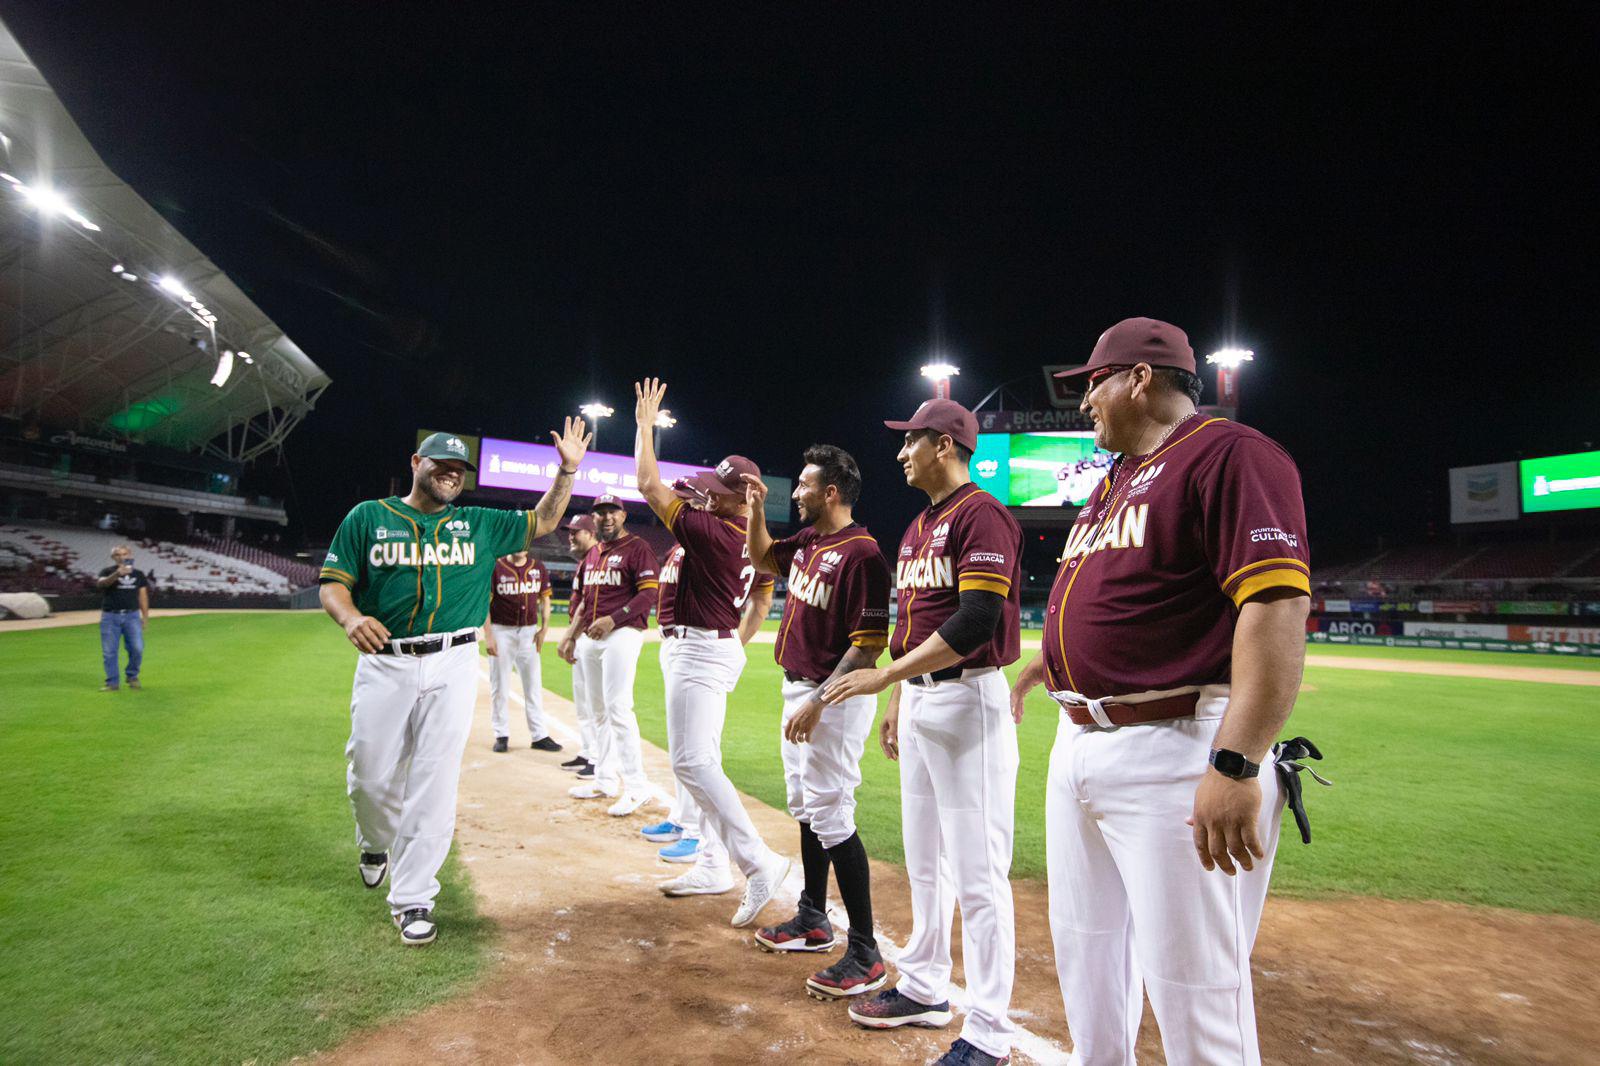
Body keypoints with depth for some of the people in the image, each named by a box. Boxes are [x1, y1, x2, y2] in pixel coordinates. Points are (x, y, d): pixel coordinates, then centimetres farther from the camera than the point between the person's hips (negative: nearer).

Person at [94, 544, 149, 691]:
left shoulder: (138, 574, 11)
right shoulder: (108, 572, 1)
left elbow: (143, 596, 12)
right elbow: (101, 583, -22)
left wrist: (145, 617, 6)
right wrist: (117, 574, -41)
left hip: (132, 616, 1)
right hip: (110, 616, -1)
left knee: (137, 648, -7)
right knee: (109, 651, 2)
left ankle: (132, 677, 14)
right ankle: (112, 682, 12)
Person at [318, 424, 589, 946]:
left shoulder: (479, 525, 13)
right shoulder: (368, 517, 7)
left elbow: (542, 522, 16)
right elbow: (333, 583, 2)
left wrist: (567, 470, 4)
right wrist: (351, 618, -20)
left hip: (452, 667, 1)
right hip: (383, 664, -1)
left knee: (435, 783, -2)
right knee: (371, 776, 6)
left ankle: (412, 898, 10)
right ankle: (377, 844, 40)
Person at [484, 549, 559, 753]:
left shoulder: (538, 568, 5)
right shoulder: (496, 568, -5)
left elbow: (545, 599, 11)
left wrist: (544, 628, 0)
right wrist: (488, 635, -12)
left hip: (529, 631, 3)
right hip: (501, 631, -3)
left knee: (534, 684, 4)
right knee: (500, 686, 4)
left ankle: (539, 735, 9)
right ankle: (502, 735, 15)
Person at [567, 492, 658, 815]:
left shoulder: (637, 549, -5)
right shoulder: (592, 553, 19)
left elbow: (649, 594, -14)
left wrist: (612, 620, -21)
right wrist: (573, 636, 16)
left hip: (622, 634, -8)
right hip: (590, 638, 8)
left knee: (618, 709, -15)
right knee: (598, 712, 12)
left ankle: (636, 786, -10)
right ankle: (605, 780, 22)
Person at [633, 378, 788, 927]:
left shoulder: (710, 532, -20)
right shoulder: (754, 542, 8)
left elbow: (650, 486, -15)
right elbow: (763, 598, 19)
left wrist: (645, 423, -6)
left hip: (701, 650, -10)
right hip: (723, 649, 10)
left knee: (692, 762, -11)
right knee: (702, 760, 15)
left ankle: (759, 862, -13)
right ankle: (713, 865, 23)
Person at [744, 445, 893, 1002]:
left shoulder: (861, 553, -20)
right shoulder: (808, 541, 8)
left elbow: (870, 643, -23)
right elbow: (763, 558, 27)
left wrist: (818, 702, -25)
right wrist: (756, 509, 11)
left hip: (833, 697, -10)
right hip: (798, 686, 10)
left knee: (830, 816, -8)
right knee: (805, 808, 18)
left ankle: (865, 953, 4)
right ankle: (813, 920, 34)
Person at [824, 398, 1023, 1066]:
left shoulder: (981, 515, -13)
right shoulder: (916, 529, 17)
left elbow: (976, 620, -23)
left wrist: (884, 675, -22)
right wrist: (896, 703, 18)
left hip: (967, 699, -10)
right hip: (916, 702, 10)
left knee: (977, 873, -3)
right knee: (923, 861, 19)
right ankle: (924, 988, 34)